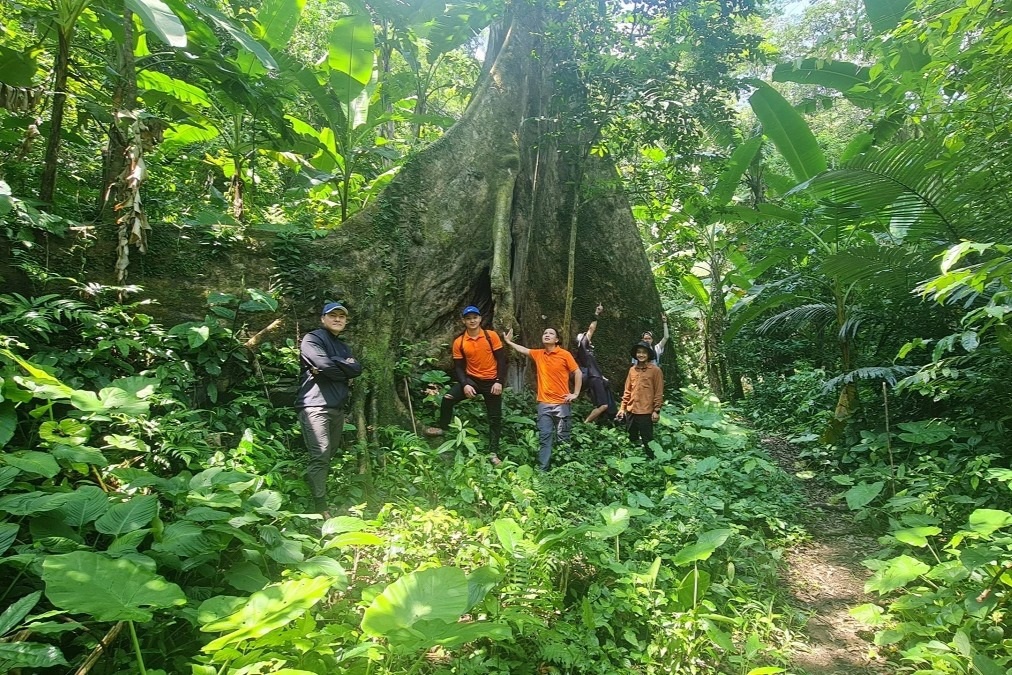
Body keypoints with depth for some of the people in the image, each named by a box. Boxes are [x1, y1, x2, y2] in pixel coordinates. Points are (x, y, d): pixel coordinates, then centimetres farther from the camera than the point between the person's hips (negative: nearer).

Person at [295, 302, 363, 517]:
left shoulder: (344, 347, 23)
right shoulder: (312, 339, 0)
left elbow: (357, 369, 4)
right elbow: (325, 364, -17)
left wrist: (333, 366, -10)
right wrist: (345, 367, 0)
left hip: (337, 408, 8)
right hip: (315, 406, -8)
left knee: (329, 456, 14)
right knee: (320, 457, -14)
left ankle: (320, 498, 25)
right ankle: (321, 509, -15)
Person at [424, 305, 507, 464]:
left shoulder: (491, 336, -8)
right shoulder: (459, 342, -3)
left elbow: (501, 360, -6)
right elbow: (458, 367, -1)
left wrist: (499, 381, -13)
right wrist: (465, 384, -16)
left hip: (491, 382, -1)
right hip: (471, 379, 1)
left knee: (495, 418, 3)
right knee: (448, 398, -20)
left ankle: (493, 453, 14)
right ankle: (442, 427, 4)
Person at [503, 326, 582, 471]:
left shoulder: (565, 354, -4)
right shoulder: (538, 354, 8)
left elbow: (578, 373, 0)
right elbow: (523, 350, 25)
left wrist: (575, 394, -3)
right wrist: (509, 342, 27)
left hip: (561, 403, -3)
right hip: (544, 404, 3)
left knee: (563, 438, 3)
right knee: (544, 437, 0)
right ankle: (542, 469, 0)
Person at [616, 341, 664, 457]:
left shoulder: (655, 370, -6)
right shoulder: (632, 370, 8)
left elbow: (659, 392, -6)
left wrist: (656, 411, -10)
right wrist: (622, 408, 9)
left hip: (646, 412, -5)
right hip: (631, 411, 6)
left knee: (647, 441, 2)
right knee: (632, 439, 16)